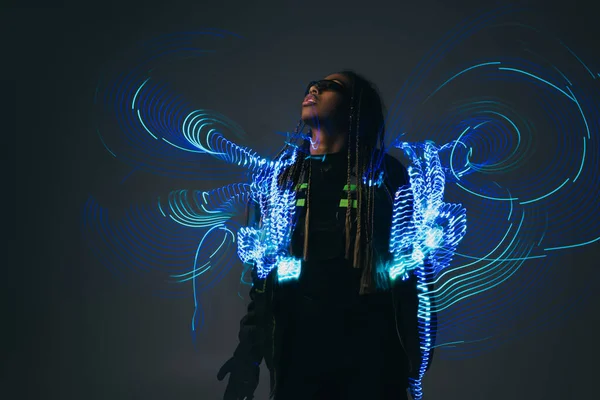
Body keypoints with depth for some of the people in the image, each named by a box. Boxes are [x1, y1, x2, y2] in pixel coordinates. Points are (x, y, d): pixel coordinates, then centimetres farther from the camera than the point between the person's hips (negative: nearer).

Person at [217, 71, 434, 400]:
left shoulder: (384, 175, 3)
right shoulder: (280, 181, 13)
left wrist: (416, 348, -10)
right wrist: (249, 350, 4)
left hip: (369, 352, -3)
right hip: (296, 349, 3)